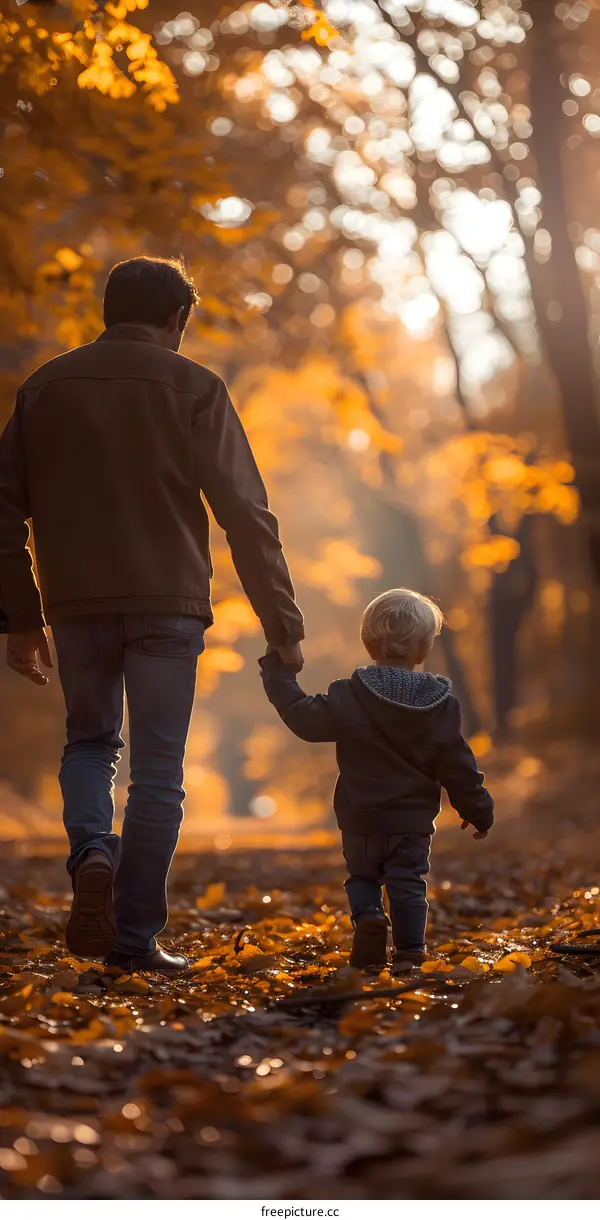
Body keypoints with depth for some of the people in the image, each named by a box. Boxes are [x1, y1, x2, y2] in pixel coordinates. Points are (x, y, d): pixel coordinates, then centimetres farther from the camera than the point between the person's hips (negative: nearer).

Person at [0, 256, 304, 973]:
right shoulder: (191, 387, -1)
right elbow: (245, 512, -6)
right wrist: (282, 625, -3)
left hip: (76, 603, 3)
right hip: (167, 603, -3)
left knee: (89, 740, 21)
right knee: (157, 772, 4)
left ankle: (91, 851, -6)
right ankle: (134, 939, 4)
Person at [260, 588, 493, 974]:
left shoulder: (349, 697, -13)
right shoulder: (441, 704, -5)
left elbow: (304, 717, -8)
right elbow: (458, 766, 0)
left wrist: (278, 671, 2)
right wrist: (478, 809, 13)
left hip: (361, 819, 0)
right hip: (414, 821, 1)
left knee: (362, 875, 17)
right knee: (407, 881, 8)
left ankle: (369, 915, -10)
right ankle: (410, 951, 0)